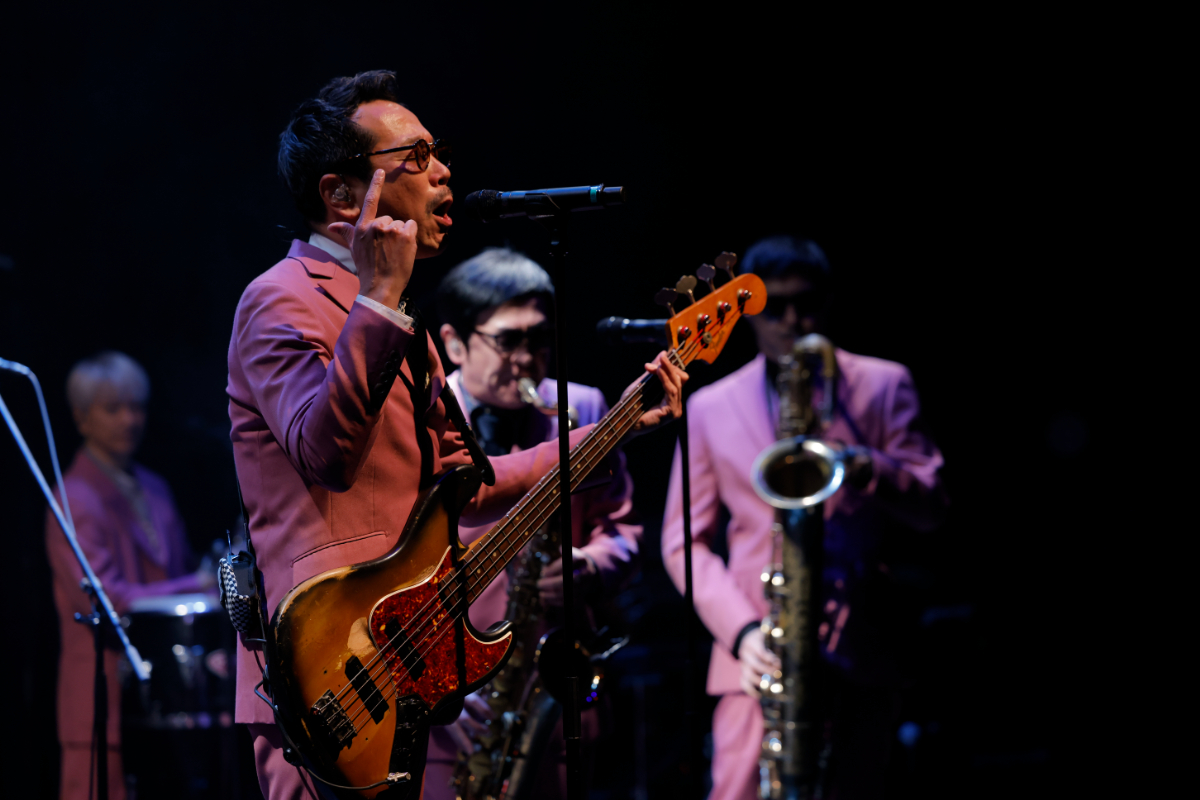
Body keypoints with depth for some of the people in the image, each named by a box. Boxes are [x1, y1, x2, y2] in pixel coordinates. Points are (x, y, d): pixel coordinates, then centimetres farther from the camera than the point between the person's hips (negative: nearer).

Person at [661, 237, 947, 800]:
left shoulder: (884, 386, 11)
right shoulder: (711, 408, 13)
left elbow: (929, 505, 4)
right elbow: (683, 540, 9)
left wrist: (870, 471, -18)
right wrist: (740, 629, -7)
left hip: (859, 653, 0)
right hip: (760, 656, 0)